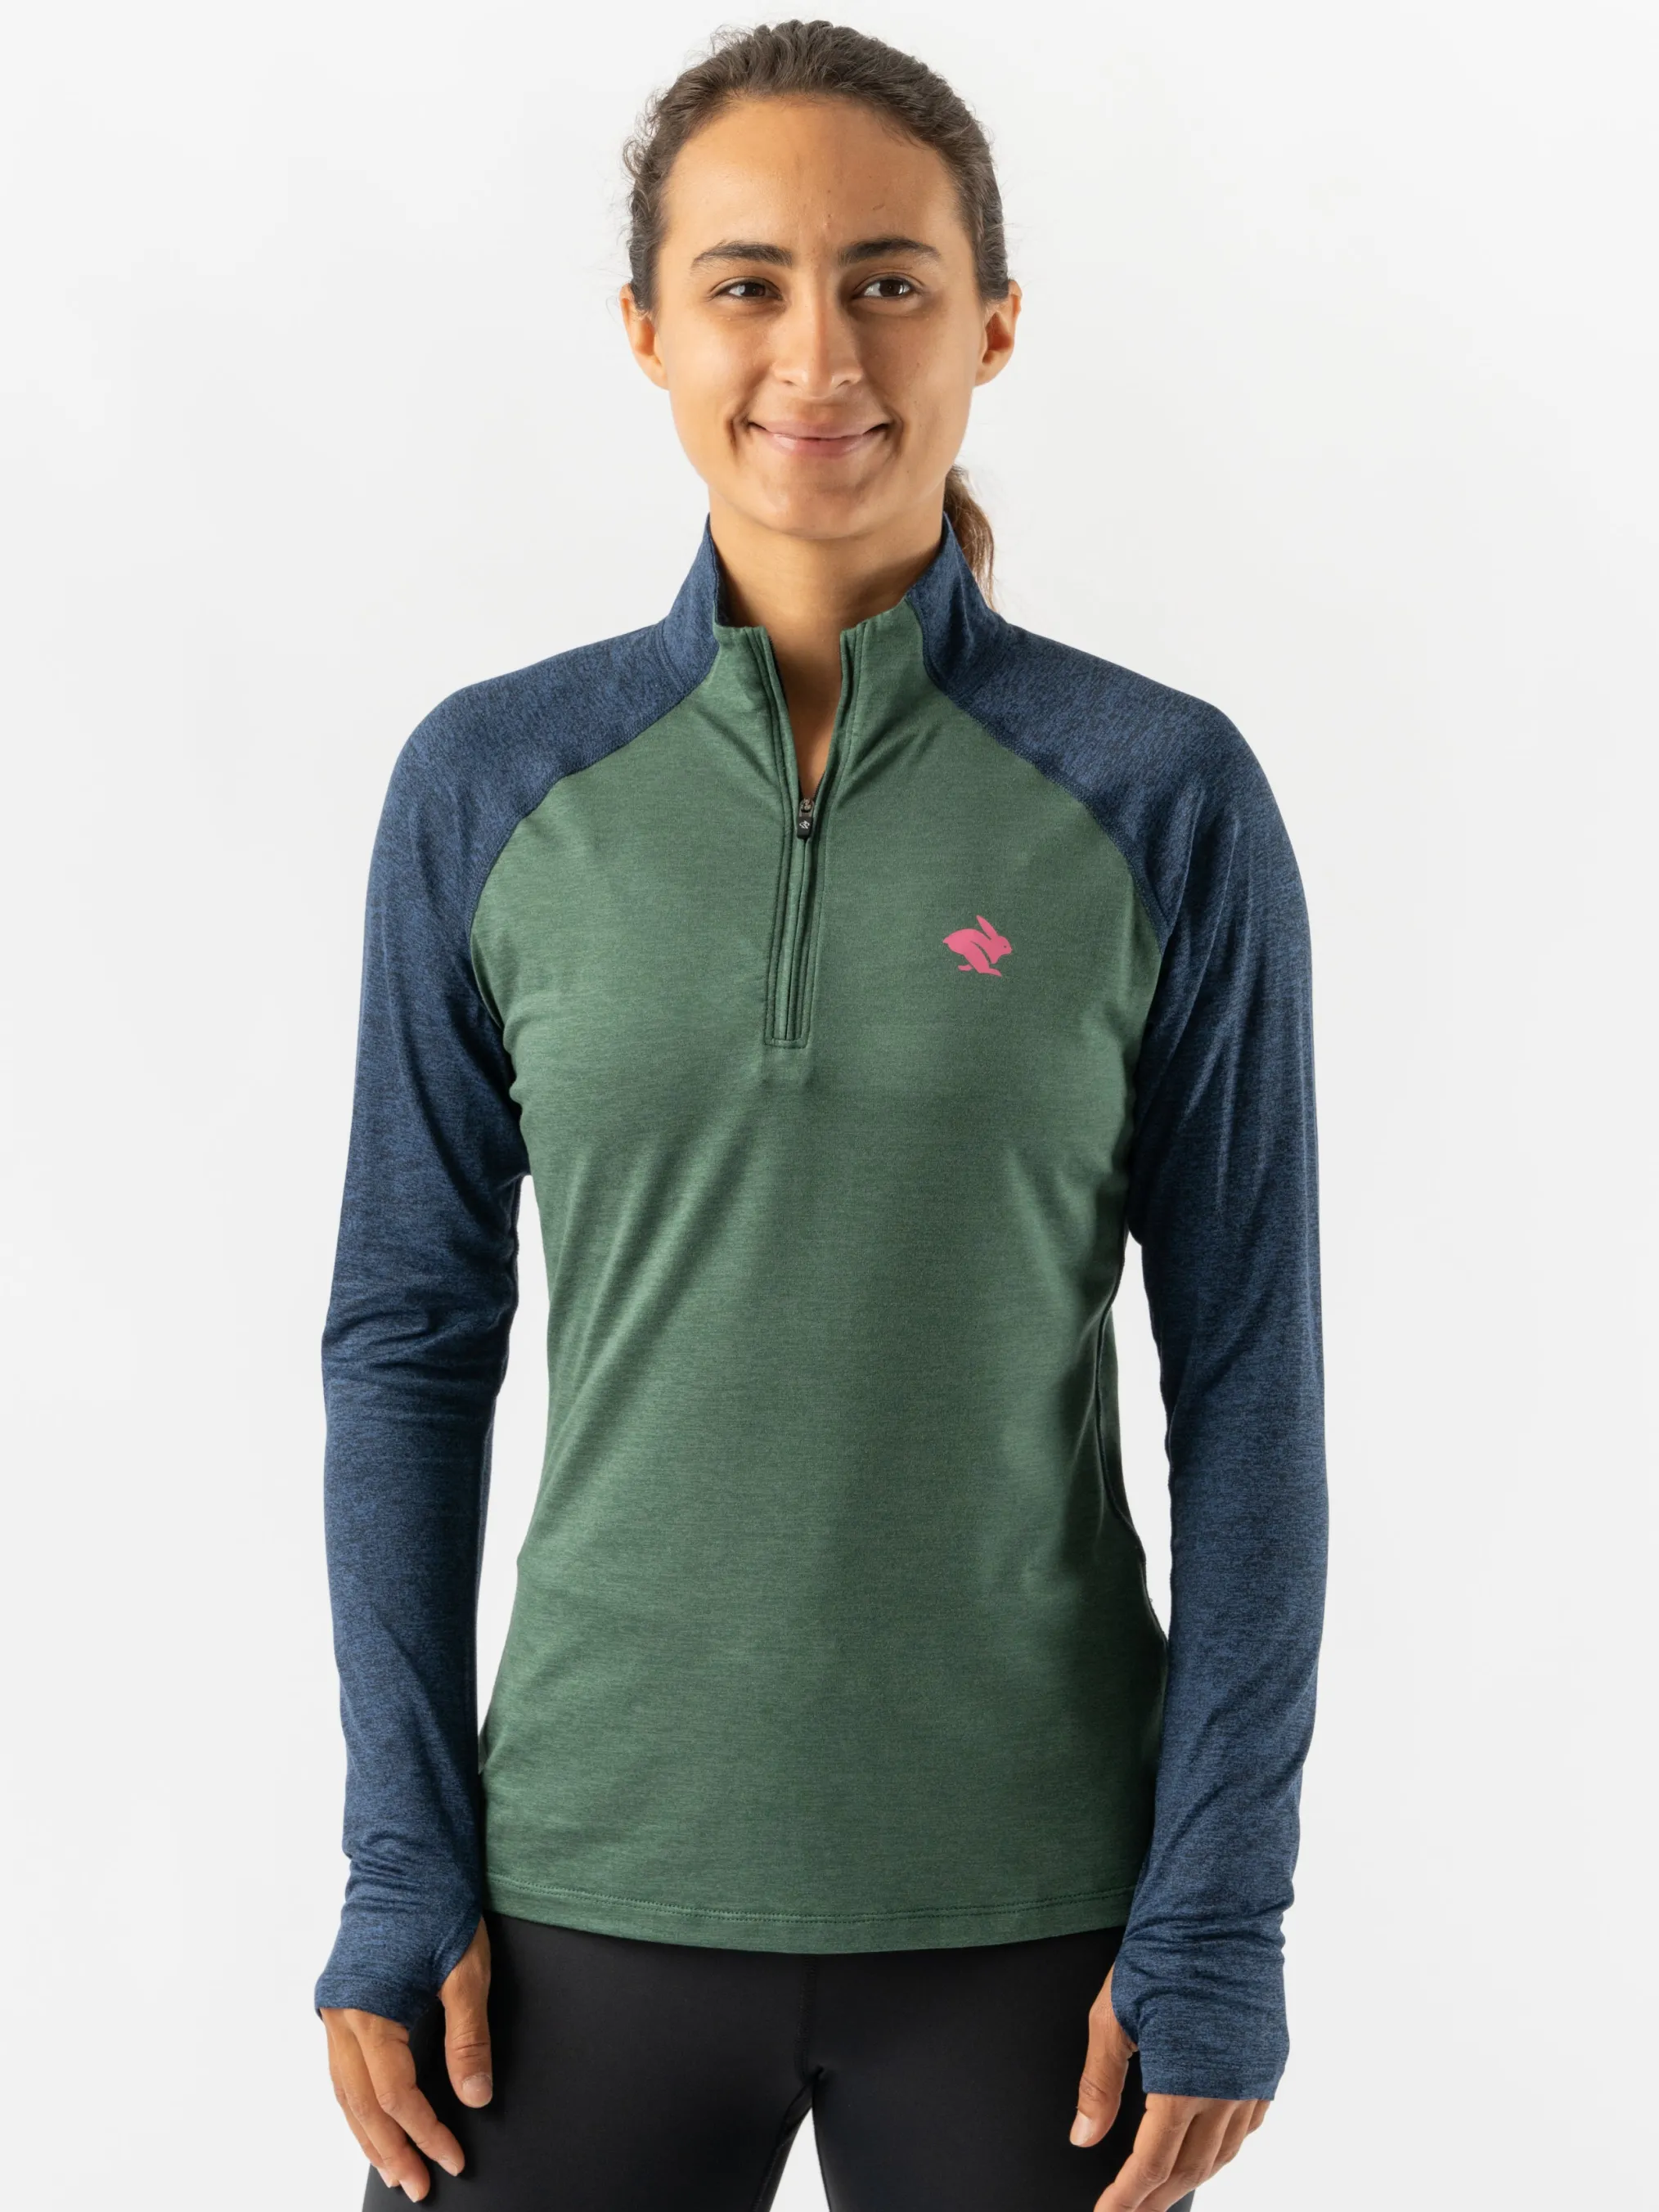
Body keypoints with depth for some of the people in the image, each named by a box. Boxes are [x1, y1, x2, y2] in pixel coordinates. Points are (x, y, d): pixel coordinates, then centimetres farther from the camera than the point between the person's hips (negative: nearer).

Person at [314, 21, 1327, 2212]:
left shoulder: (1165, 798, -4)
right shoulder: (491, 785, 0)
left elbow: (1249, 1385, -2)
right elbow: (414, 1337, 4)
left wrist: (1216, 1929, -5)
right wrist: (401, 1868, 1)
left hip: (1027, 1907, -1)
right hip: (597, 1878, 1)